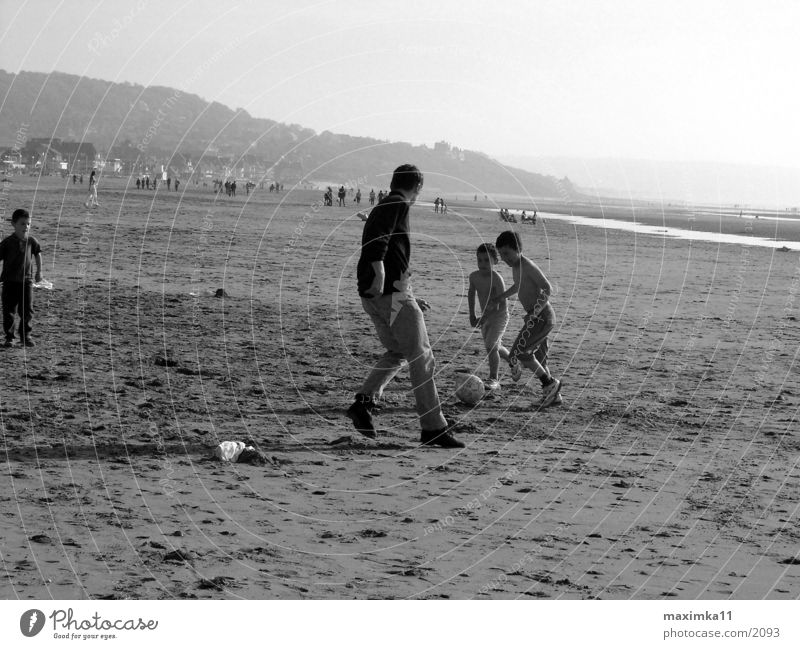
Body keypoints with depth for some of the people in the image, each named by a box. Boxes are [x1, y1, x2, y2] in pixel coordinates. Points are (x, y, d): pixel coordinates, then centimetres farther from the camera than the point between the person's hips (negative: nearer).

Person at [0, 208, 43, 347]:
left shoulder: (31, 241, 1)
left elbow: (37, 254, 19)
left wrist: (39, 271, 20)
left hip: (26, 280, 2)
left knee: (27, 310, 1)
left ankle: (25, 335, 14)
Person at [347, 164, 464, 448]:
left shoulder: (380, 208, 24)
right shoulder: (398, 206, -5)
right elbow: (379, 239, -24)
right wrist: (379, 272, -36)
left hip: (371, 295, 9)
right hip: (391, 290, -9)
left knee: (396, 352, 22)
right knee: (422, 358, -3)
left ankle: (364, 401, 4)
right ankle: (433, 428, -3)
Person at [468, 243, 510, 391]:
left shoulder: (497, 279, -26)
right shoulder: (474, 276, -7)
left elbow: (503, 306, -26)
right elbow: (471, 294, 14)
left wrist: (485, 317, -29)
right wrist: (472, 315, 8)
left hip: (499, 316, -7)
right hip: (485, 317, 7)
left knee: (491, 346, -20)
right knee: (495, 347, 20)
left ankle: (493, 379, -11)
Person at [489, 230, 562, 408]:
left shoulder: (528, 266, -18)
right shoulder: (515, 266, 11)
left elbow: (547, 288, -22)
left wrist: (534, 313, -26)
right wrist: (501, 297, 37)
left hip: (542, 317, -10)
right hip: (538, 317, 10)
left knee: (519, 352, -12)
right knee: (538, 359, 13)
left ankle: (550, 383, -2)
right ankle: (553, 395, 20)